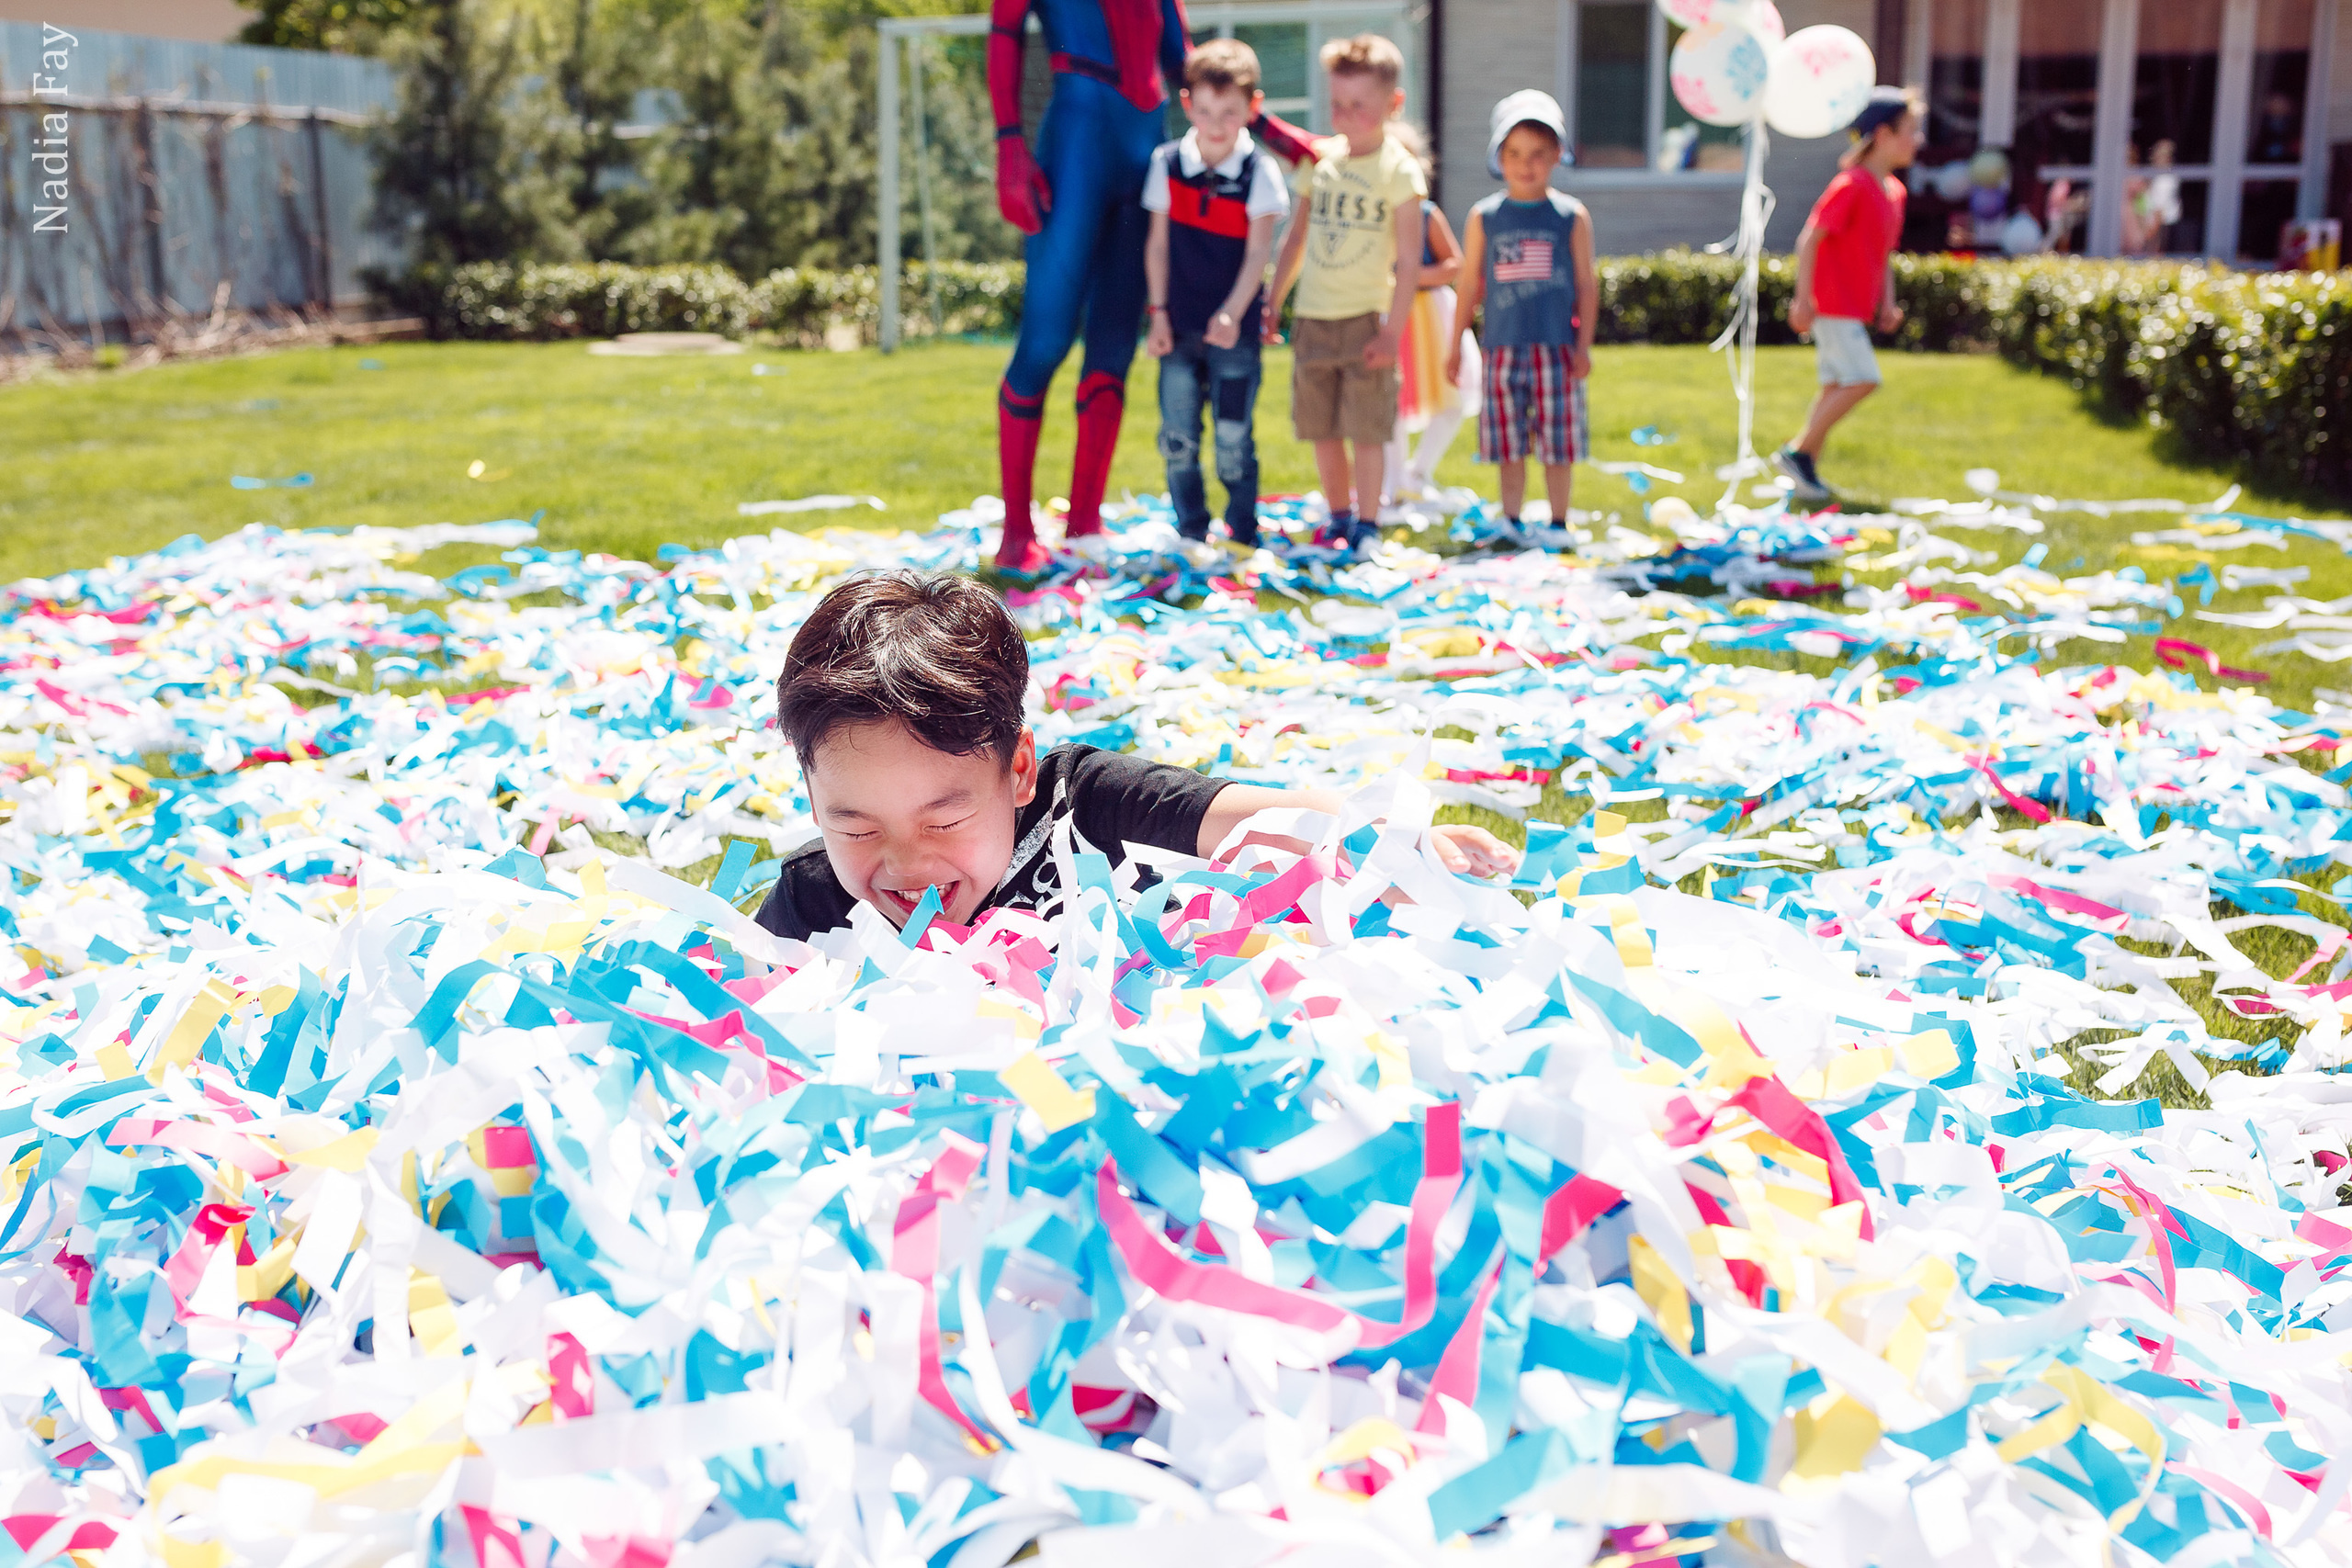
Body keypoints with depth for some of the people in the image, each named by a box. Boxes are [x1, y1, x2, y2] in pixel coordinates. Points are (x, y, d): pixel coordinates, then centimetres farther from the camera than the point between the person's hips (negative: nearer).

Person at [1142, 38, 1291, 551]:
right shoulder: (1167, 163, 1)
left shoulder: (1260, 172, -6)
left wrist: (1233, 313, -21)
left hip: (1235, 329, -3)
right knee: (1178, 439, 4)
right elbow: (1158, 243, 5)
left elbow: (1258, 252, -10)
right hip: (1179, 327, 3)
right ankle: (1191, 535, 16)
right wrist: (1159, 312, 1)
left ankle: (1243, 534, 13)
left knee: (1234, 438, -1)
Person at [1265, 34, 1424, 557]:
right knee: (1321, 429, 10)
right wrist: (1273, 302, 16)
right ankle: (1339, 519, 24)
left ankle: (1367, 524, 7)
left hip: (1366, 318, -5)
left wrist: (1392, 332, -16)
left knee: (1367, 429, -4)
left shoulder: (1399, 170, -8)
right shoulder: (1322, 158, 7)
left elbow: (1409, 260, -10)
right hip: (1313, 317, 5)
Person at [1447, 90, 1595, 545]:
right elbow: (1471, 285, 10)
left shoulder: (1571, 216, 2)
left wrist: (1583, 346, -1)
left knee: (1557, 443, 2)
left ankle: (1558, 522, 13)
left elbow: (1587, 285, 4)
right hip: (1503, 347, 1)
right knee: (1509, 442, 5)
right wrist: (1455, 345, 9)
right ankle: (1511, 520, 17)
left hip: (1556, 346, -1)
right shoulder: (1485, 217, 5)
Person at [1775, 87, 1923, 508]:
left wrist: (1888, 303, 14)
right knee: (1863, 380, -15)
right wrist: (1803, 298, -20)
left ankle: (1806, 473, 15)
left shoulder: (1894, 191, 13)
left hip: (1855, 308, 9)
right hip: (1832, 304, -9)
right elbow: (1809, 239, -17)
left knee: (1836, 387, 9)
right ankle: (1798, 453, -6)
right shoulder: (1852, 185, -15)